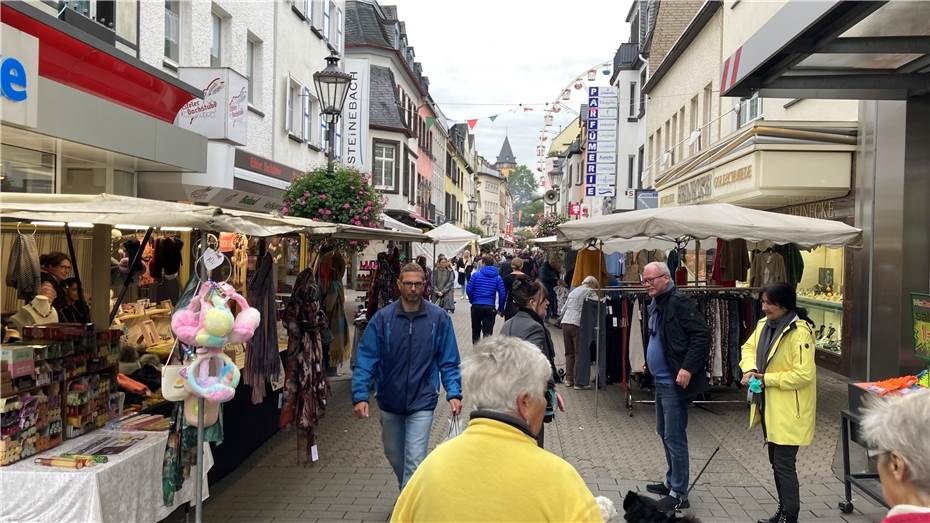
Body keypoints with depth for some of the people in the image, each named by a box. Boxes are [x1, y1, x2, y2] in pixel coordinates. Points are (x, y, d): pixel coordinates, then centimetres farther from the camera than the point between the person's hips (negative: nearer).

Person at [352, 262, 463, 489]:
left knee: (415, 460, -7)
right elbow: (365, 359, -10)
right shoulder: (383, 318, -8)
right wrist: (360, 396, -19)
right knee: (394, 454, 21)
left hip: (422, 402, -2)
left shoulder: (438, 318, -8)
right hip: (390, 401, 3)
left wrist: (454, 393, -14)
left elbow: (449, 362, -3)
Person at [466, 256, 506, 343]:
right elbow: (502, 294, -5)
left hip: (476, 306, 0)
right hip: (490, 307, 0)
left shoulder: (476, 275, -4)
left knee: (476, 330, 18)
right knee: (488, 333, 2)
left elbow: (469, 290, -7)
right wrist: (500, 308, 5)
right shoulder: (498, 277, 1)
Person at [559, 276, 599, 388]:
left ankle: (569, 379, 13)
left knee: (569, 353, 12)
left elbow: (563, 311, 22)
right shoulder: (589, 291, 2)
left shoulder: (573, 291, 23)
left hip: (565, 323, 7)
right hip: (577, 324, -7)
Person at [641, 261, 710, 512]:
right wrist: (650, 361, 18)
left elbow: (702, 334, -23)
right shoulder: (655, 305, 12)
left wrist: (688, 368, -26)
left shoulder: (679, 302, -17)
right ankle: (671, 482, 34)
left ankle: (679, 494, 9)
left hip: (675, 383, -10)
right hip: (661, 381, 10)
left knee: (674, 437, -2)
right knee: (664, 432, 19)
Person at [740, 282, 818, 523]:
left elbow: (804, 374, -25)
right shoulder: (764, 324, 4)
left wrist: (767, 379, -20)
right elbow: (749, 348, 13)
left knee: (784, 464, -1)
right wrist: (750, 369, -7)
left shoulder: (799, 332, -21)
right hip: (769, 407, 9)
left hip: (788, 411, -8)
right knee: (776, 461, 19)